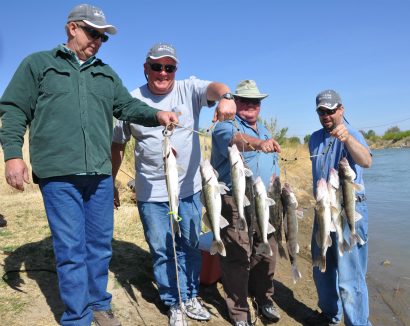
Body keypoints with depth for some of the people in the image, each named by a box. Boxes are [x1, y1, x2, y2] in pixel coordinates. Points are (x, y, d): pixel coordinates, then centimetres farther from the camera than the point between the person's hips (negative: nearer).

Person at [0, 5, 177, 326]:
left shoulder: (106, 74, 22)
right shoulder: (38, 64, 10)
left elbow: (127, 105, 11)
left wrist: (156, 115, -8)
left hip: (100, 174, 4)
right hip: (58, 174, -4)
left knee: (100, 244, 11)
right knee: (71, 249, -1)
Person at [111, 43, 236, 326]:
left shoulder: (188, 90, -2)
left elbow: (213, 87, -24)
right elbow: (117, 145, 6)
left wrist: (225, 96, -48)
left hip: (189, 188, 1)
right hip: (151, 193, 0)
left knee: (190, 247, 15)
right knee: (162, 251, 9)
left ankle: (191, 297, 37)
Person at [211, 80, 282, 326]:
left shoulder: (264, 131, 20)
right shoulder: (226, 125, -6)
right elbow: (234, 139, -31)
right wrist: (258, 143, -49)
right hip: (234, 202, -7)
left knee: (268, 251, 12)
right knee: (238, 257, -4)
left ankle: (263, 298, 34)